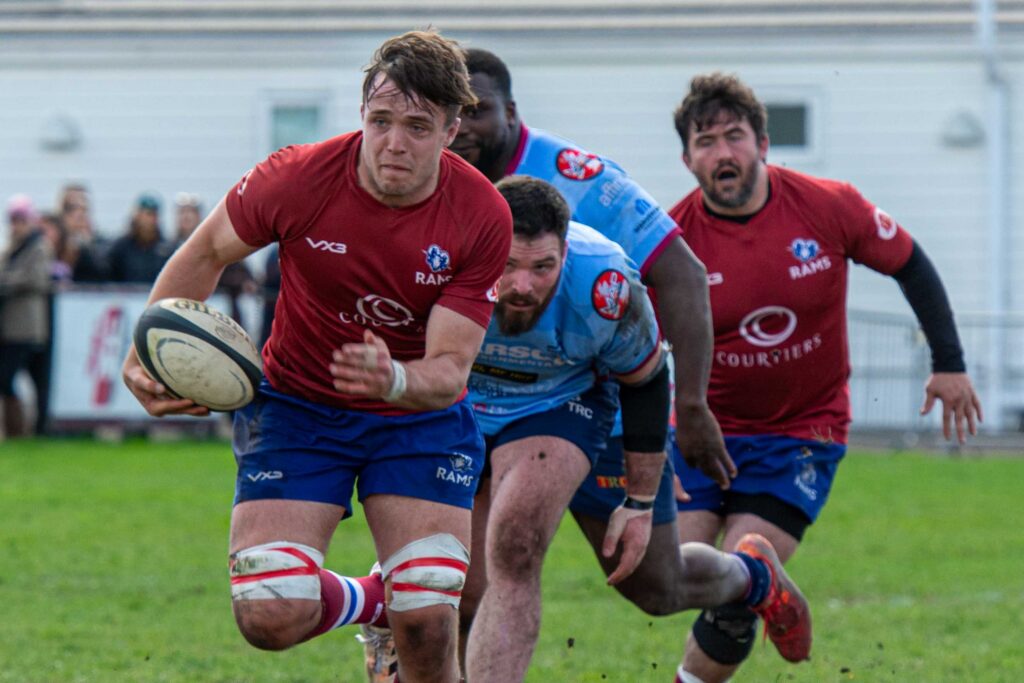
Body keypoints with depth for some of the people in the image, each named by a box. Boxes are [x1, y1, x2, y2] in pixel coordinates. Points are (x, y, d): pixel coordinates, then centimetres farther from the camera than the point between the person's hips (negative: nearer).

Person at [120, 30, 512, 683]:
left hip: (419, 415, 0)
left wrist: (394, 379, -41)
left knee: (427, 628, -16)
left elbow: (450, 367, -19)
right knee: (269, 616, -16)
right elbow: (207, 252, 0)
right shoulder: (298, 178, -20)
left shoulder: (484, 218, -19)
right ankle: (366, 602, 18)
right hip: (296, 404, 0)